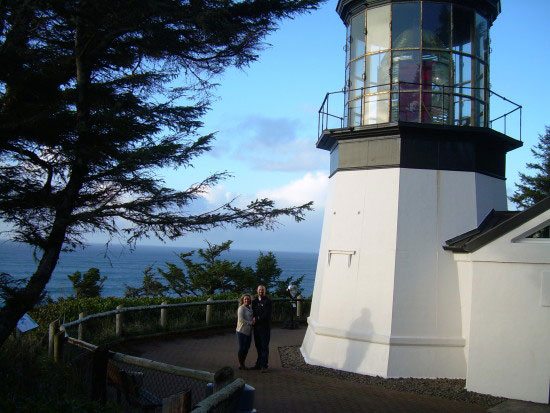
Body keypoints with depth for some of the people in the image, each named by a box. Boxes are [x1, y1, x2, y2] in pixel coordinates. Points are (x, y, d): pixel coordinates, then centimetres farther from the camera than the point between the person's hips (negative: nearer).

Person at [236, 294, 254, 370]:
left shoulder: (250, 308, 14)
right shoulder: (241, 308, -10)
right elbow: (241, 319, -19)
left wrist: (253, 320, 1)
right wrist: (250, 323, -17)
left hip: (249, 331, 8)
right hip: (242, 331, -8)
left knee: (246, 348, 11)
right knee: (242, 348, -2)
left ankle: (243, 364, 22)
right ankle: (240, 364, 9)